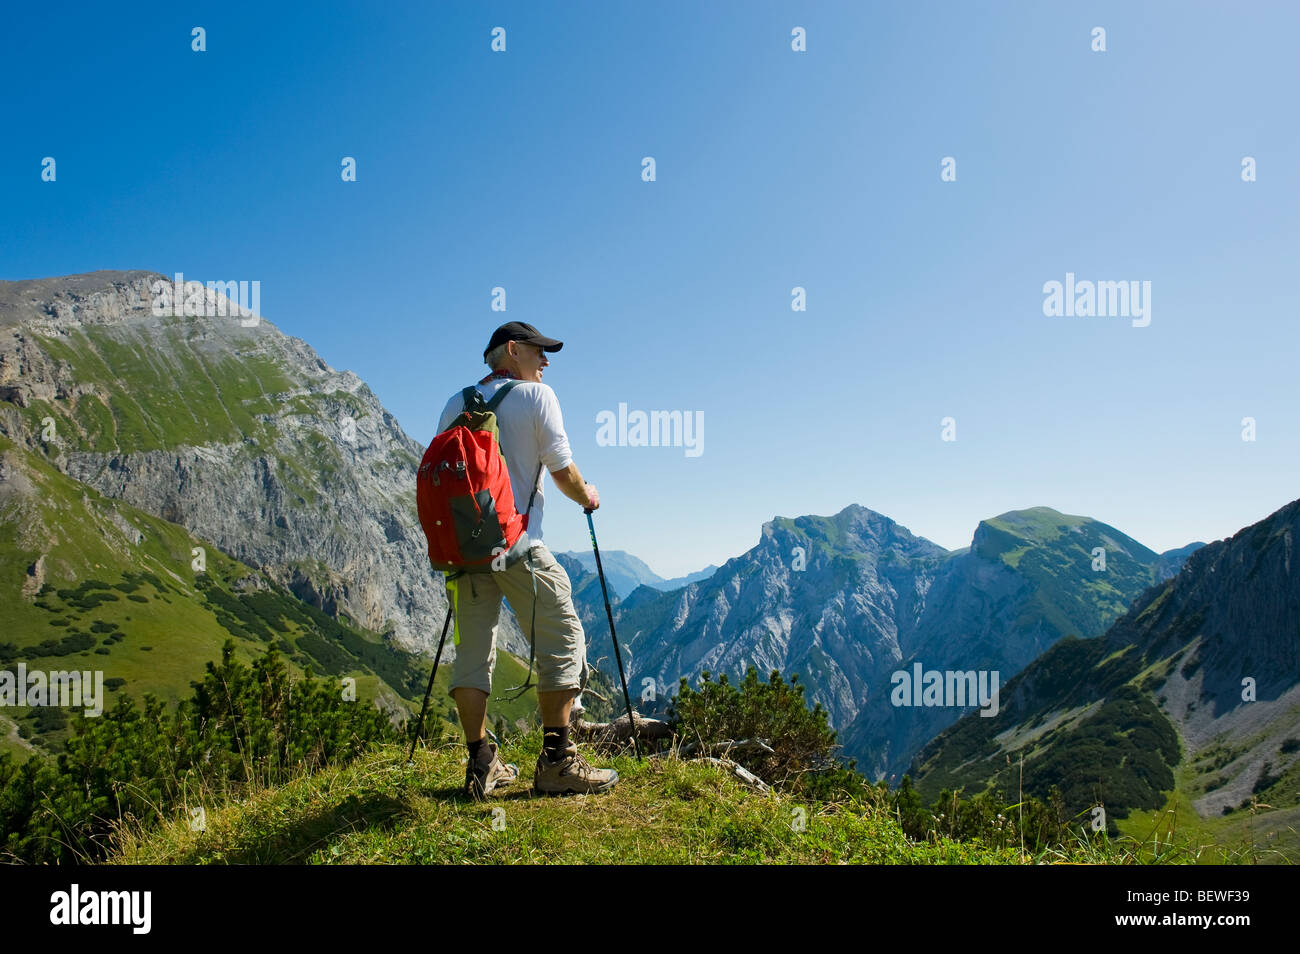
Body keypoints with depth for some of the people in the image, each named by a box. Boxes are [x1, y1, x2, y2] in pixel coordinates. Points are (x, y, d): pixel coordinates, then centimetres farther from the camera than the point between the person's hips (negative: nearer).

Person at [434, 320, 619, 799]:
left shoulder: (454, 405, 14)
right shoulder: (536, 396, -1)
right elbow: (562, 471, -1)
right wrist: (587, 496, 19)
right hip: (517, 543, -6)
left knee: (472, 650, 8)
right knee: (562, 640, 2)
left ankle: (481, 764, 11)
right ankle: (557, 762, 1)